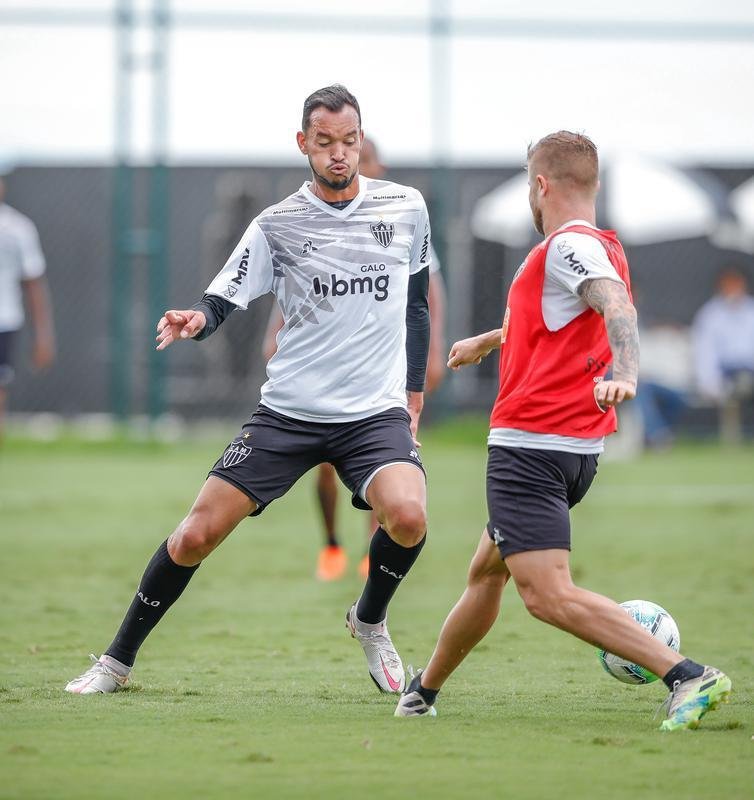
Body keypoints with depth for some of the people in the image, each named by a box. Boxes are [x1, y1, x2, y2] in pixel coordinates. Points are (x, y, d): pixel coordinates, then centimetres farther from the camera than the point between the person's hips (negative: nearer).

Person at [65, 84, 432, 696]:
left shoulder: (406, 208, 5)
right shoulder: (277, 224, -1)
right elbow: (223, 301, -3)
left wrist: (414, 390, 15)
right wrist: (197, 319, -27)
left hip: (377, 412, 0)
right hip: (289, 410, 0)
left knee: (408, 517, -29)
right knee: (196, 535, -6)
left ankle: (370, 620, 4)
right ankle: (117, 661, 13)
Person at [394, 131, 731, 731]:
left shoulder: (568, 246, -11)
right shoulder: (599, 246, 19)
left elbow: (618, 308, -31)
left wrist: (624, 373, -51)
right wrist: (489, 340, 59)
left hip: (531, 447, -11)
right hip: (578, 450, 11)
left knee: (549, 595, -19)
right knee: (485, 573, 25)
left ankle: (689, 677, -29)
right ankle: (424, 692, 42)